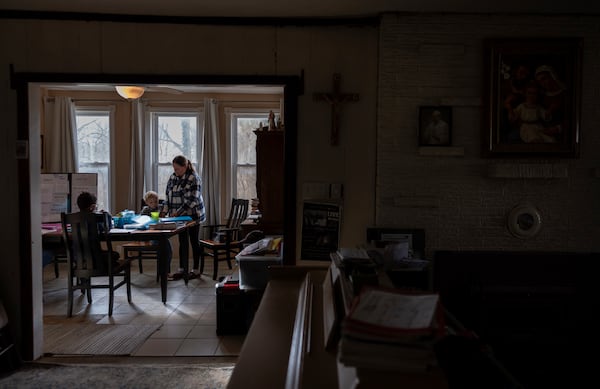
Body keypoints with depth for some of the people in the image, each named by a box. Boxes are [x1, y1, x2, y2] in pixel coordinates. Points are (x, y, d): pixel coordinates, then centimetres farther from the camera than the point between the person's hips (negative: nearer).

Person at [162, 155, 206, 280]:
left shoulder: (194, 179, -15)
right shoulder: (173, 177, 5)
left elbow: (192, 200, -20)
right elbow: (168, 196, 11)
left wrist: (178, 212, -24)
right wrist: (165, 211, -2)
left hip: (193, 215, -6)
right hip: (179, 216, 6)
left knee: (194, 241, 4)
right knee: (182, 242, 10)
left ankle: (196, 270, 13)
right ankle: (182, 269, 18)